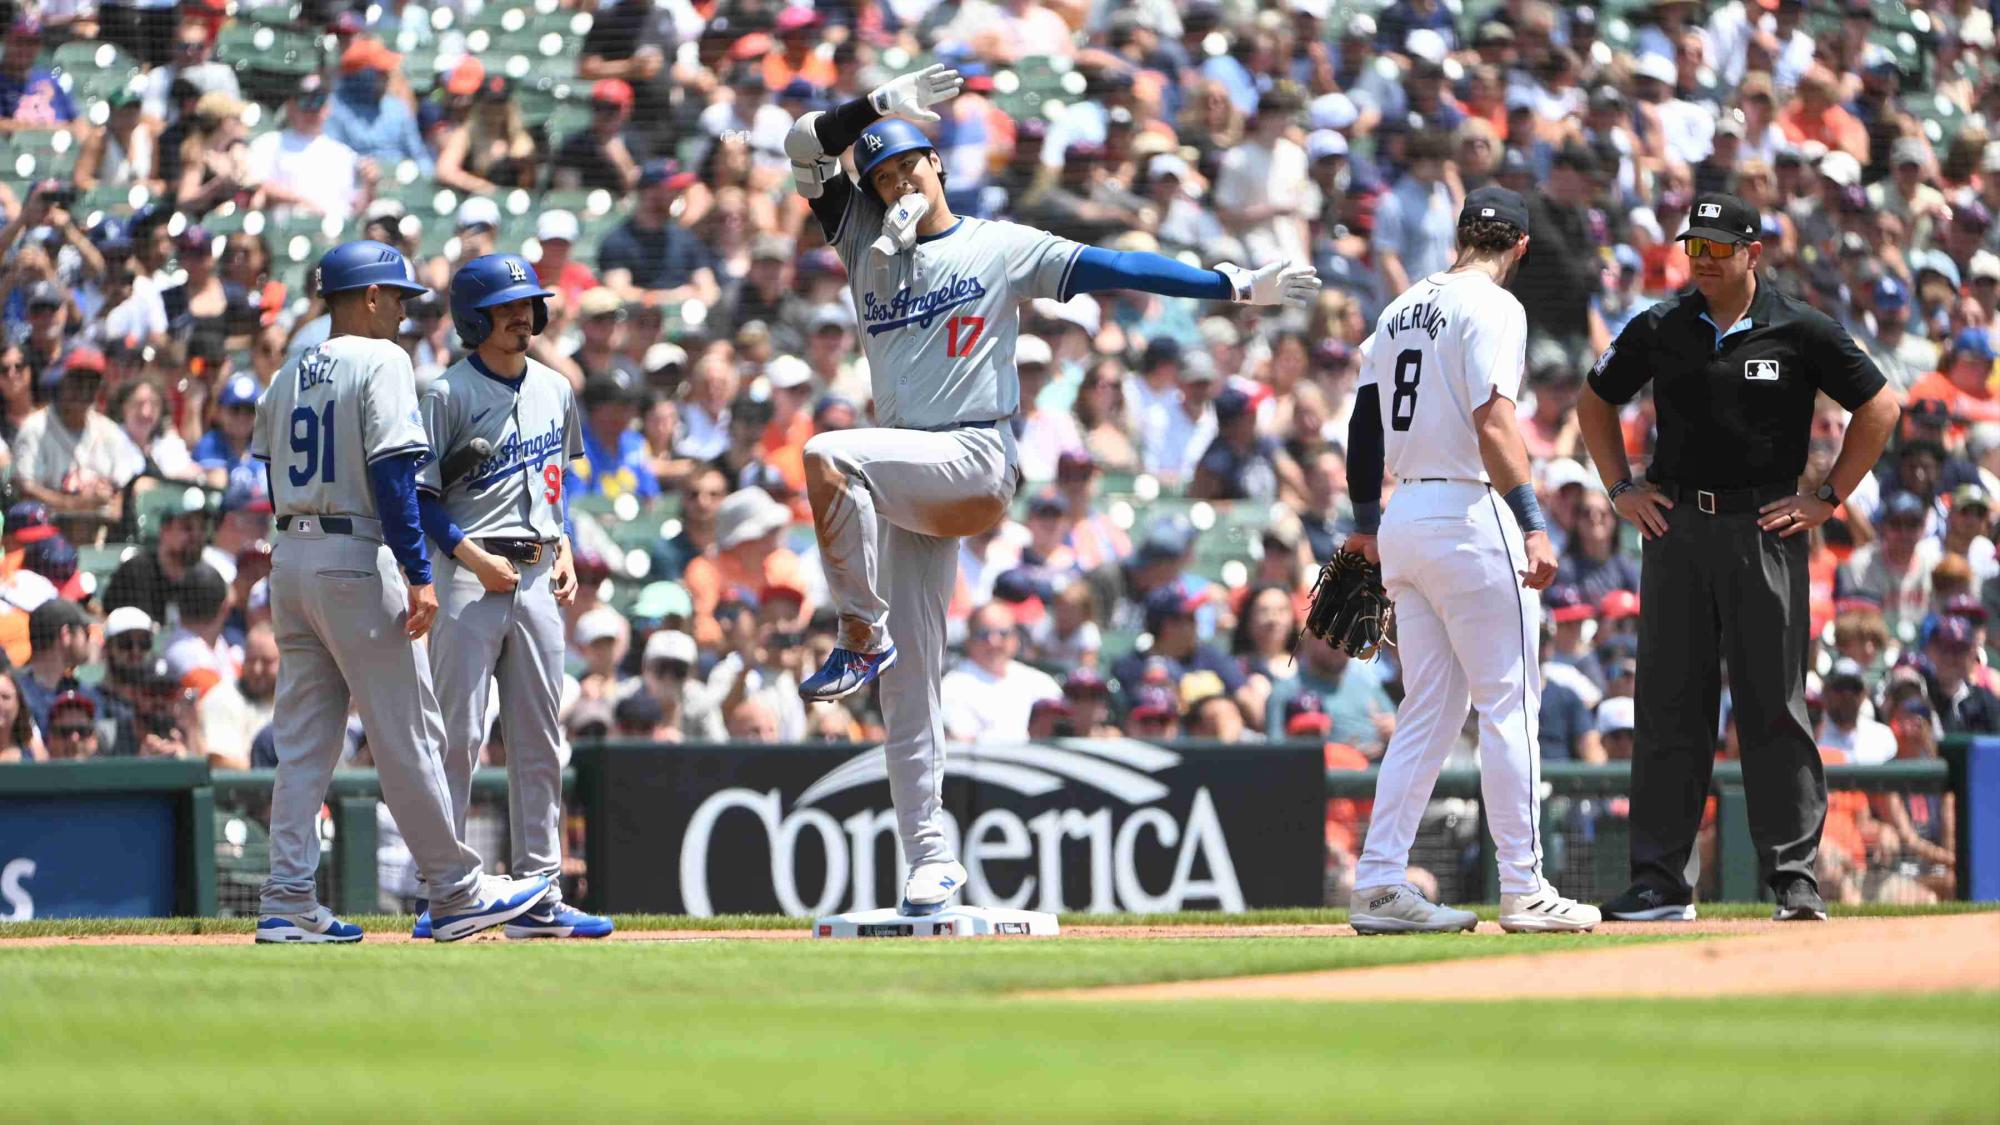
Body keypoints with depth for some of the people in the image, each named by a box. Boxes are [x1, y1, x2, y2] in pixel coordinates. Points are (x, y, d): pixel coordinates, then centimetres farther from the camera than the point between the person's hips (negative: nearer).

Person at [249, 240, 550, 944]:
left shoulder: (289, 377, 14)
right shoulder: (381, 362, -9)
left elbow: (272, 476, 17)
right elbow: (391, 472, -17)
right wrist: (419, 575, -18)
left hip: (290, 560, 8)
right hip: (358, 562, -8)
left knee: (302, 742, 8)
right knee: (407, 734, -1)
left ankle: (288, 903, 3)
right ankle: (455, 893, 4)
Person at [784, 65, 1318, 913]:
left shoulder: (1002, 248, 5)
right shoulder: (866, 240, 16)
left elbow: (1111, 269, 0)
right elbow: (804, 145, 10)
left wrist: (1236, 286, -6)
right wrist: (883, 103, -3)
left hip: (976, 458, -5)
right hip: (908, 481, 5)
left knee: (826, 456, -31)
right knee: (908, 680, 0)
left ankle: (861, 637, -20)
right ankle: (930, 858, 1)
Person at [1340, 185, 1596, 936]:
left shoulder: (1402, 309, 16)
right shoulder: (1492, 306, -9)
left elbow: (1365, 422, 18)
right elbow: (1493, 424, -19)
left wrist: (1366, 525, 26)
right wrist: (1533, 526, -23)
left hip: (1404, 517, 8)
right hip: (1470, 513, -8)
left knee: (1429, 710, 11)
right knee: (1508, 704, -3)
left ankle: (1380, 883, 6)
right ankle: (1523, 891, -4)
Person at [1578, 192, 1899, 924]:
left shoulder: (1799, 332, -2)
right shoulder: (1659, 330, 6)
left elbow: (1879, 407, 3)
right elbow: (1596, 402, 20)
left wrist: (1828, 498, -1)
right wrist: (1621, 490, 10)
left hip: (1765, 528, -3)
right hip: (1676, 527, 3)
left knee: (1776, 709, -3)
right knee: (1668, 706, 3)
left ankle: (1794, 877, 0)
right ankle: (1659, 882, 5)